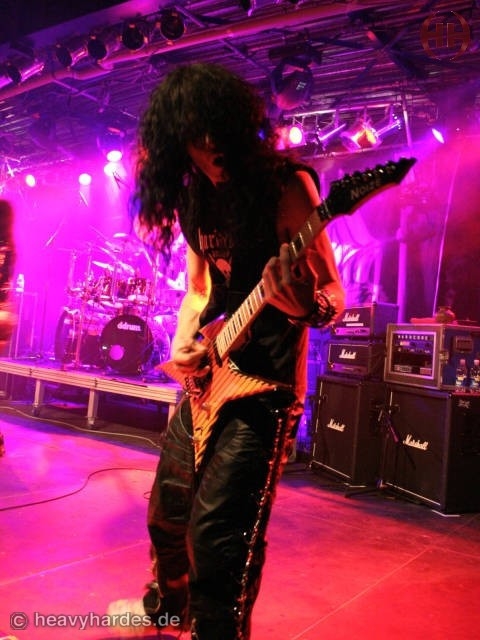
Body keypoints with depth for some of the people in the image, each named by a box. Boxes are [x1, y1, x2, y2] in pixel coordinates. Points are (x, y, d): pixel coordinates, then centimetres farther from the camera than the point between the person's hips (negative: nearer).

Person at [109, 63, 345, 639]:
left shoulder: (283, 185, -13)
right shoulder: (194, 197, 7)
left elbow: (333, 296, -13)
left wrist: (303, 305, -37)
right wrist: (183, 342, -2)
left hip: (263, 384, -7)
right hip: (206, 376, 7)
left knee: (215, 537, -9)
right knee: (168, 514, 21)